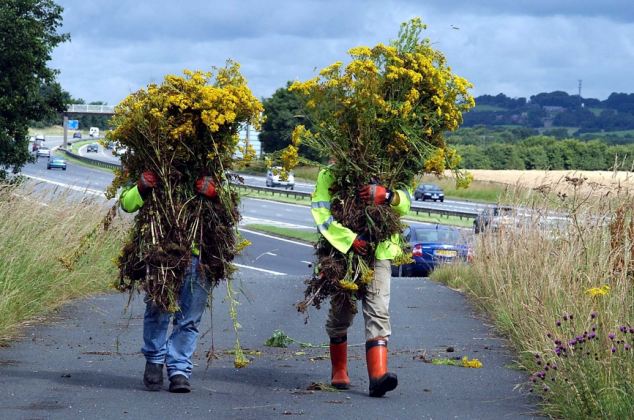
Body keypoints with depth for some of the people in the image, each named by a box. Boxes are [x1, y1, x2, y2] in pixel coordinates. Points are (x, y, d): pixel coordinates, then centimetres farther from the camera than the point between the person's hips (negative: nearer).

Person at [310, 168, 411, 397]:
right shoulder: (329, 175, 0)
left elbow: (405, 202, -1)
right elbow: (321, 212, -11)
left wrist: (387, 195, -25)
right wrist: (350, 238, -22)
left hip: (379, 253, 1)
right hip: (344, 252, -1)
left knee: (378, 312, -13)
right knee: (341, 312, 10)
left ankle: (378, 375, -22)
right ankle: (339, 371, 29)